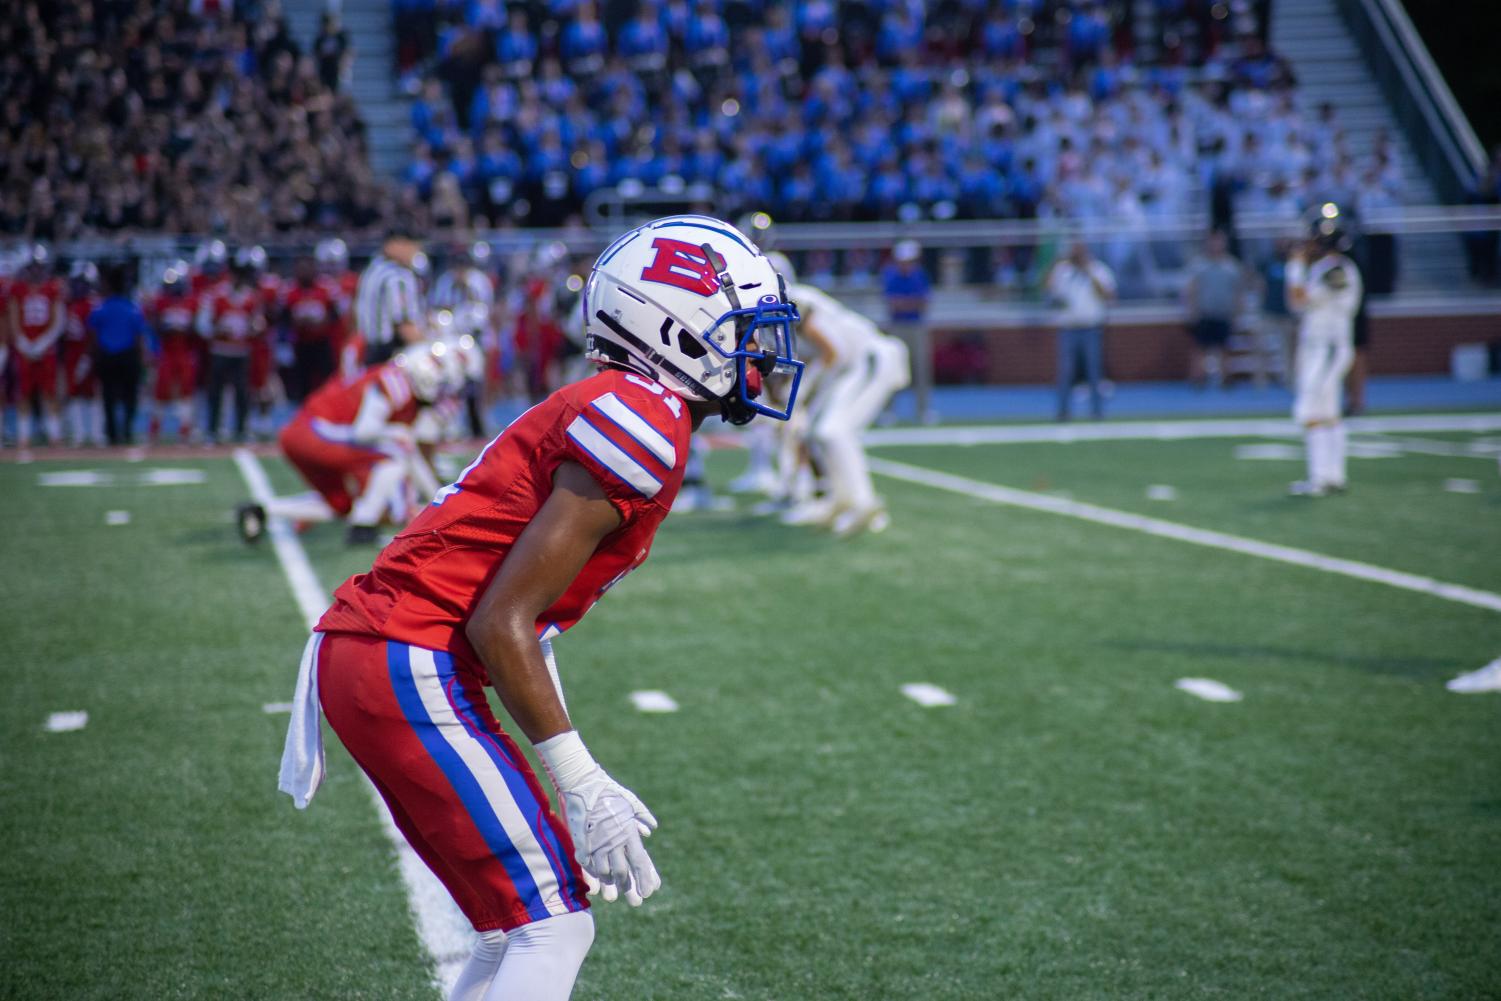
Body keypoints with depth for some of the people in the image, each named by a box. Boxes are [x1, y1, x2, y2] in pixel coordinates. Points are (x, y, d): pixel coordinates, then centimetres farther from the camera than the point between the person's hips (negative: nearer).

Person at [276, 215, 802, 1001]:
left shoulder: (614, 412, 16)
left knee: (520, 927, 17)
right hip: (409, 665, -10)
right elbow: (500, 624, -19)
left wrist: (580, 782, 18)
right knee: (551, 928, -6)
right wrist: (581, 784, -15)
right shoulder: (643, 424, -14)